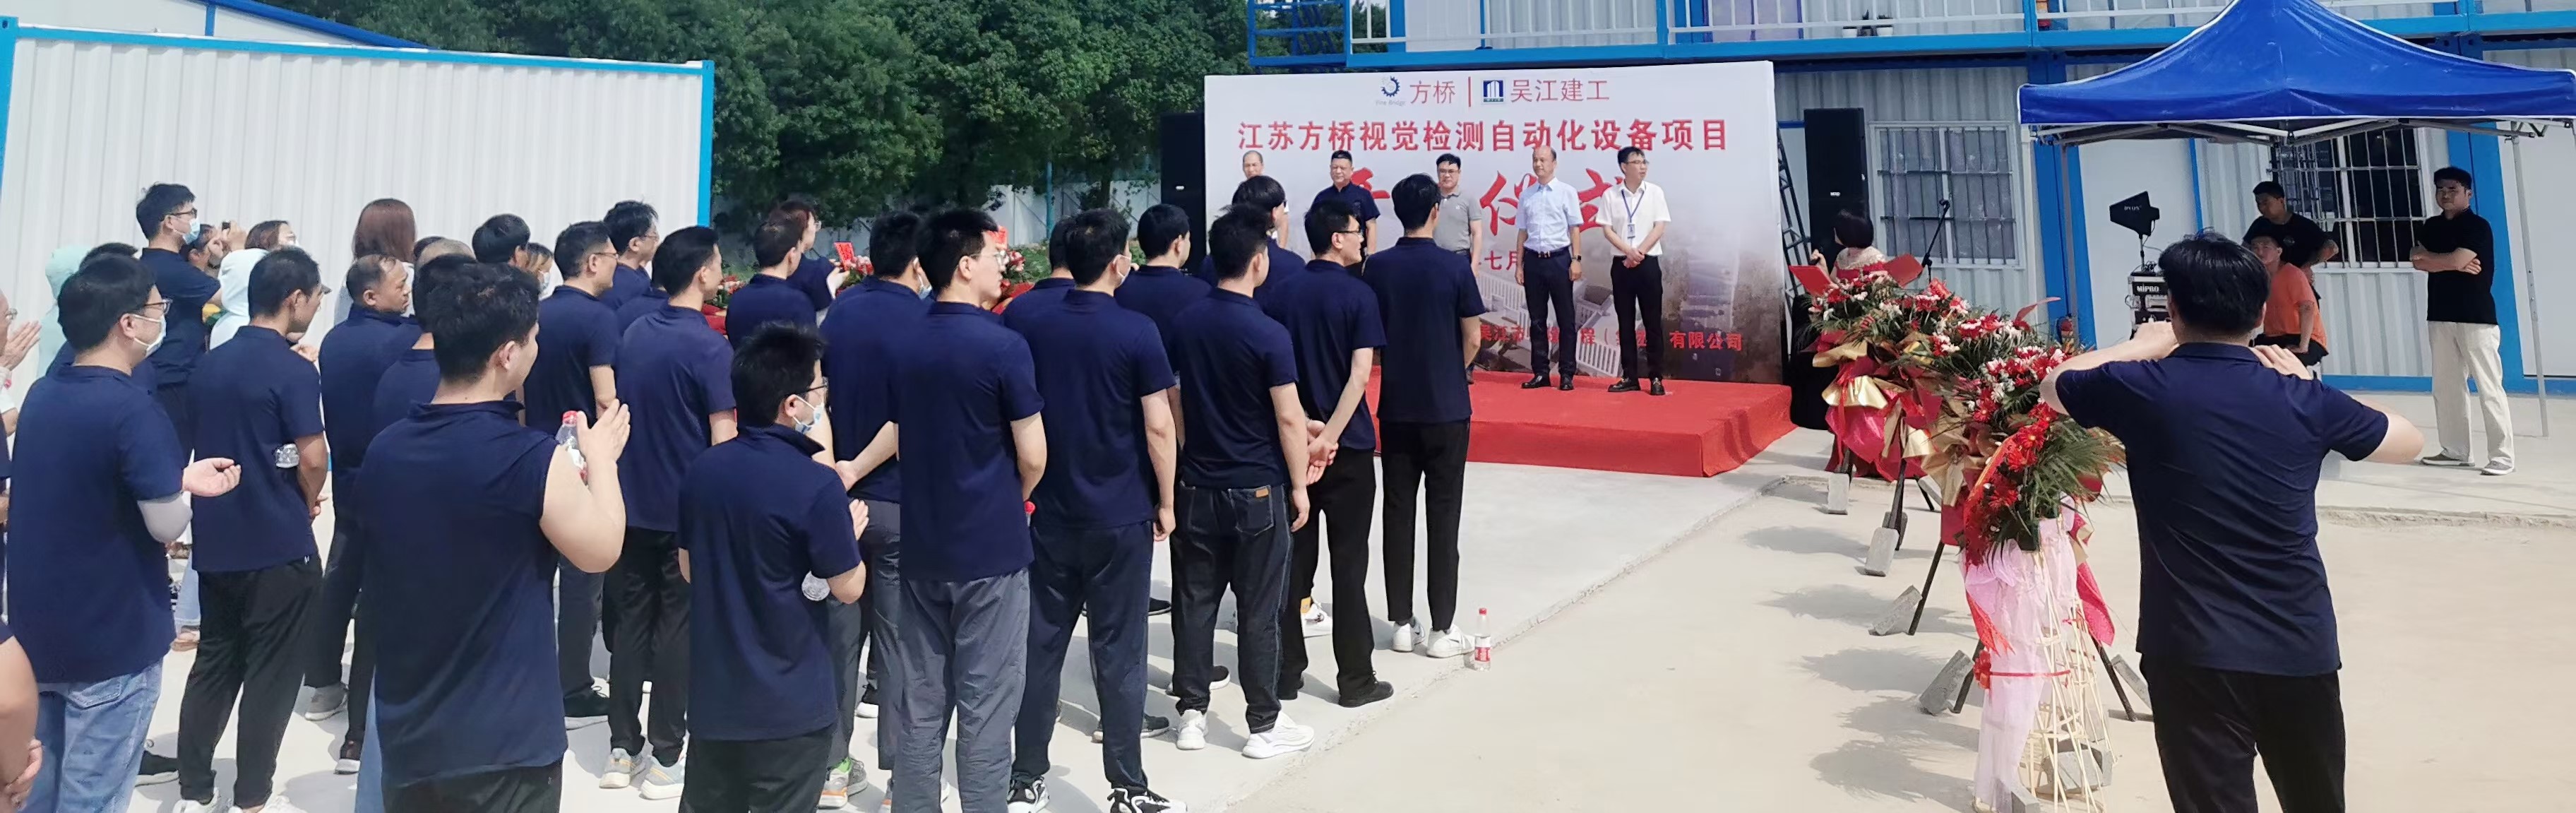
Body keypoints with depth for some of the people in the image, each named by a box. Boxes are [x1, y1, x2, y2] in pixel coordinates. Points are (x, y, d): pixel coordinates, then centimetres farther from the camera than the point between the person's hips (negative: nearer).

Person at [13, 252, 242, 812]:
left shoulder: (40, 395, 3)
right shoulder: (133, 409, -21)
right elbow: (168, 527, -18)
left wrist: (176, 478, 7)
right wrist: (183, 489, 1)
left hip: (36, 631, 8)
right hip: (111, 640, -8)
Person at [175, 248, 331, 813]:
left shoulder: (211, 363, 7)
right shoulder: (294, 369, -16)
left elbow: (202, 440, 15)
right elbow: (312, 457, -19)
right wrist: (309, 503, 1)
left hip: (216, 537, 7)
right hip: (277, 543, -7)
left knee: (214, 662, 16)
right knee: (271, 674, 4)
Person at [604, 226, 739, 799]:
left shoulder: (635, 334, 5)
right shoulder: (710, 347, -16)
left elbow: (622, 412, 15)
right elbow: (723, 440, -17)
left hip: (633, 504, 6)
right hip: (689, 509, -6)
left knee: (631, 623, 13)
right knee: (677, 630, 3)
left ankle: (622, 751, 20)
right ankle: (665, 760, 10)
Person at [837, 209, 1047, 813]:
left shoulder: (908, 345, 6)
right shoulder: (1003, 346, -14)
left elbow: (902, 431, 14)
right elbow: (1032, 457, -13)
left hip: (923, 545, 6)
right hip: (992, 547, -6)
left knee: (920, 701, 13)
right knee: (986, 706, 2)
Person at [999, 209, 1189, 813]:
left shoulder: (1024, 320, -1)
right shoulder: (1136, 331, -12)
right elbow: (1158, 428, -12)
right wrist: (1165, 502, 0)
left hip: (1051, 512, 3)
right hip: (1121, 516, -3)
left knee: (1041, 646, 12)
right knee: (1119, 653, 5)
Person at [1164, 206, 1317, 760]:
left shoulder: (1184, 323, 1)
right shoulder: (1268, 334, -15)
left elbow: (1175, 405, 8)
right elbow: (1288, 418, -14)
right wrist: (1299, 485, -3)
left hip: (1197, 486, 5)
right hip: (1257, 491, -5)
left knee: (1194, 602, 12)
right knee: (1258, 611, 4)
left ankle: (1191, 714, 21)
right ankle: (1264, 725, 15)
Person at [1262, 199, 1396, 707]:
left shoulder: (1281, 292, 3)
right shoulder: (1358, 295, -9)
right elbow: (1360, 374, -19)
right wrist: (1329, 436, -20)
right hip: (1348, 446, -4)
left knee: (1292, 559, 12)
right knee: (1349, 564, 4)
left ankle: (1287, 672, 18)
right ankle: (1356, 680, 11)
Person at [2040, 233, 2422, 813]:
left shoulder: (2143, 388, -8)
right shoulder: (2302, 398, 0)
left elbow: (2053, 386, 13)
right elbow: (2409, 442, 18)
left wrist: (2141, 347, 21)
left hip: (2195, 650, -3)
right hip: (2300, 646, 4)